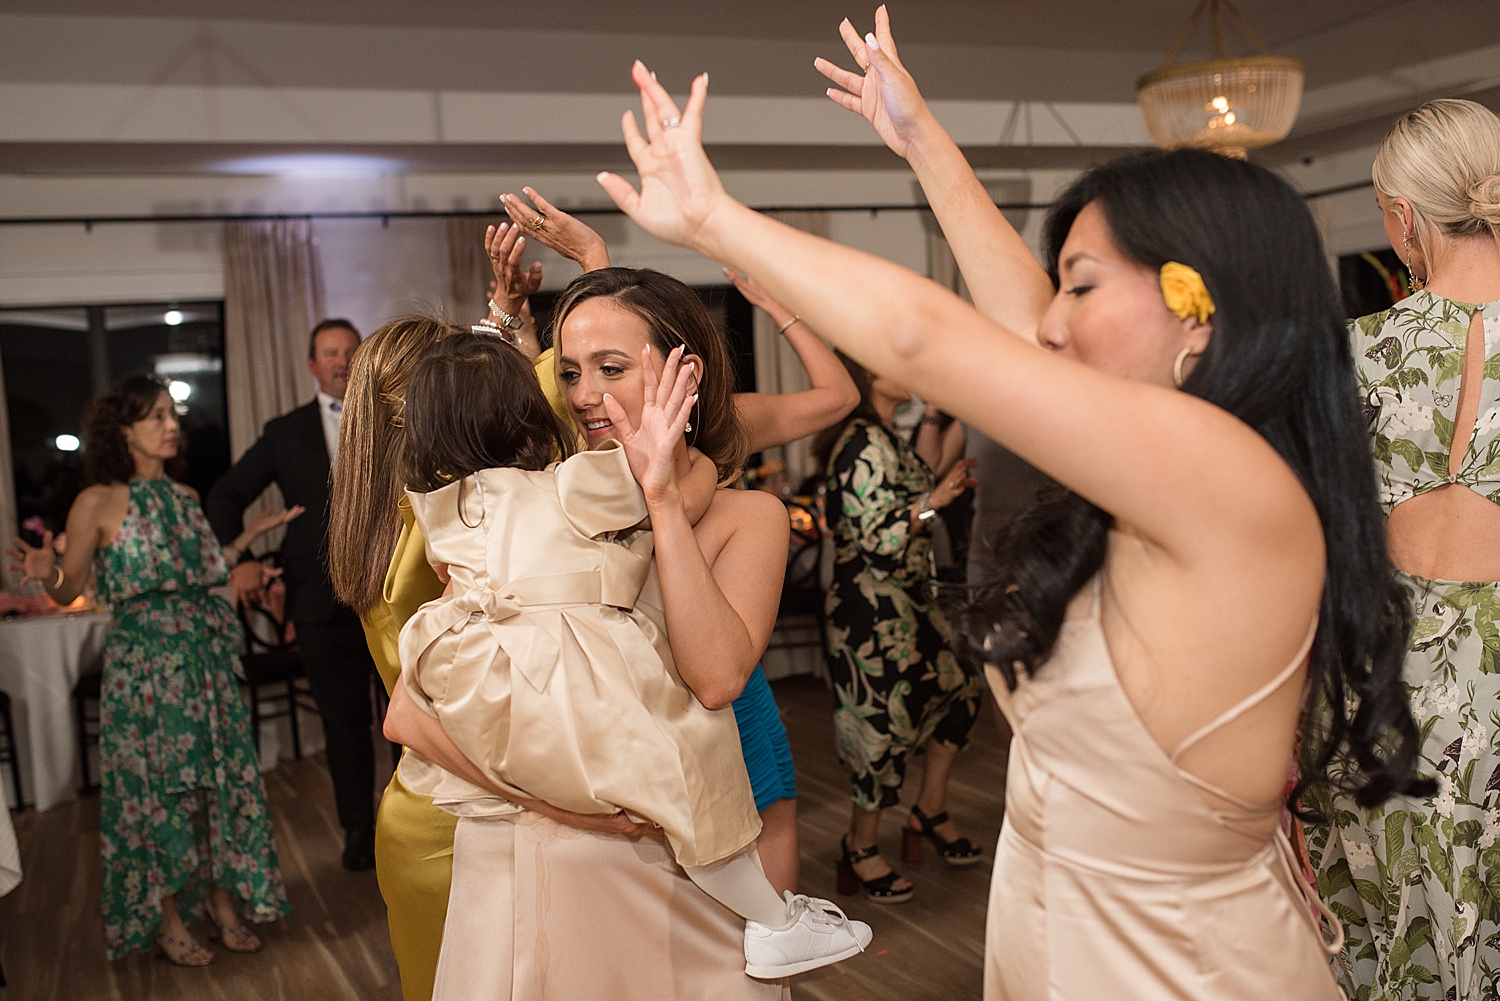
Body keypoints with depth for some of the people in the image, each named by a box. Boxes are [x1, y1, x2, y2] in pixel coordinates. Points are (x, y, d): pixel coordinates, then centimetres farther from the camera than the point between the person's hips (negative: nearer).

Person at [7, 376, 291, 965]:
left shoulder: (185, 497, 9)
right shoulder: (98, 504, -7)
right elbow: (68, 592, -6)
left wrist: (255, 530, 16)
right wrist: (46, 574, -27)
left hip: (209, 658, 5)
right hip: (145, 666, -5)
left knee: (219, 778, 9)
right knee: (156, 787, 4)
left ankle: (223, 902, 23)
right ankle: (166, 921, 20)